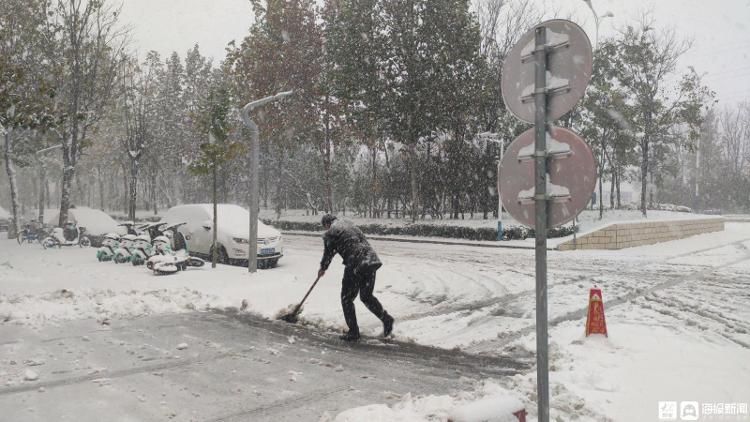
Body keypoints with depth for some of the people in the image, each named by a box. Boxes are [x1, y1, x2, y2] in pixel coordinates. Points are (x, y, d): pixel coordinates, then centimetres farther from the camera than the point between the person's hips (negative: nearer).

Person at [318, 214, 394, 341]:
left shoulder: (329, 234, 2)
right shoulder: (348, 223, 23)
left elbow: (328, 253, 9)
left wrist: (322, 268, 29)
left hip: (355, 264, -7)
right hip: (371, 259, 7)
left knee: (347, 299, 10)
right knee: (366, 296, 22)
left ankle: (353, 332, 12)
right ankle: (386, 318, 10)